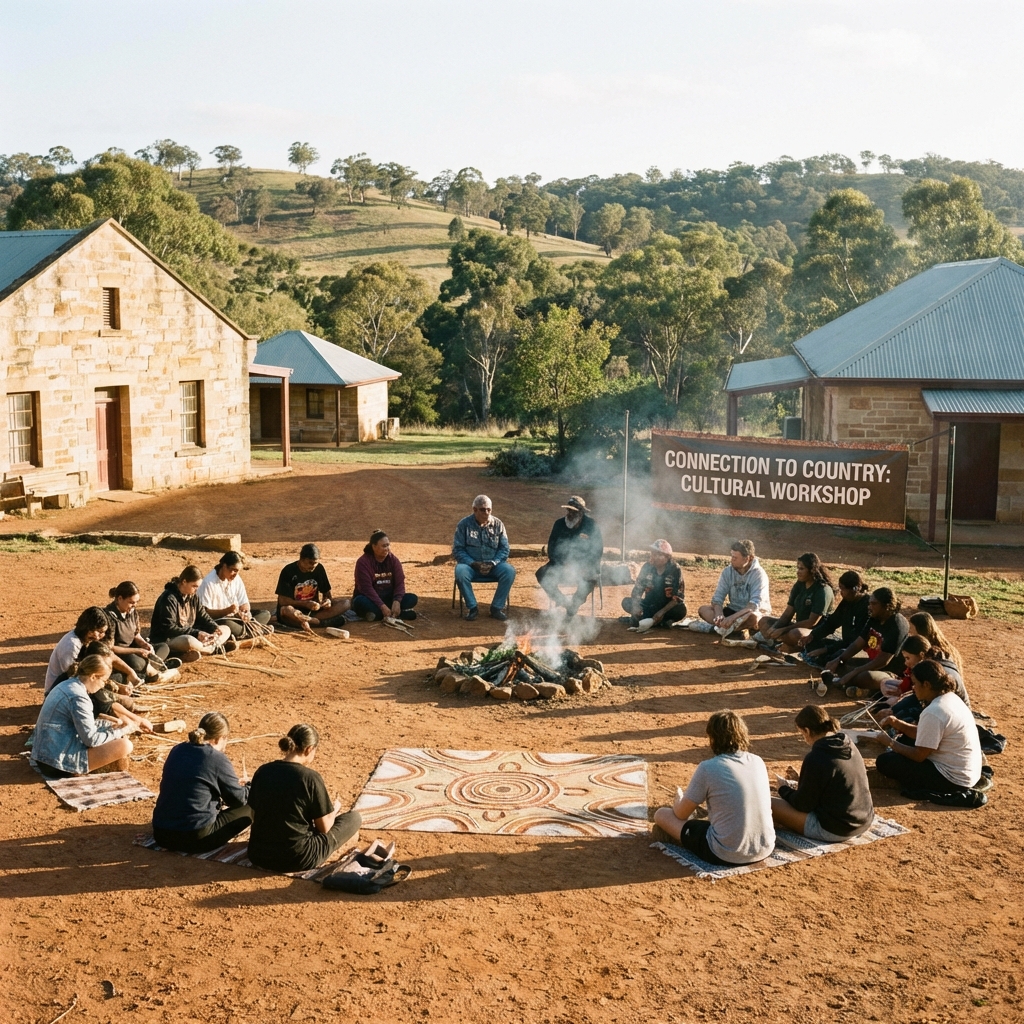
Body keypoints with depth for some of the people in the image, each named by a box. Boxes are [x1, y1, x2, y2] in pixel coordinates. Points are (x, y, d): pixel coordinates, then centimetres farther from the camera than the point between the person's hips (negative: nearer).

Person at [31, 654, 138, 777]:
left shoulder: (68, 685, 9)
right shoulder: (78, 697, -20)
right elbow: (91, 739, -17)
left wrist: (113, 726, 12)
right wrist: (121, 731, -4)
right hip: (59, 761, -11)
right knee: (125, 745, -16)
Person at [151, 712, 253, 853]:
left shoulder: (177, 750, 8)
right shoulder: (218, 759, -10)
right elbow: (238, 799, 0)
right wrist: (248, 786, 24)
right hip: (195, 839, -7)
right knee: (249, 809, 7)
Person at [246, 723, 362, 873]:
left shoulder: (262, 771, -2)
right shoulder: (311, 778, -17)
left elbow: (255, 816, 11)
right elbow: (324, 827, -8)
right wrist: (335, 808, 15)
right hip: (297, 859, -7)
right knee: (354, 817, 9)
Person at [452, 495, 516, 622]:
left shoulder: (498, 524, 4)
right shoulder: (464, 524, -2)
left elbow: (504, 549, 4)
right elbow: (457, 550, -3)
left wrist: (493, 563, -15)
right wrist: (473, 563, -18)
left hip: (493, 564, 2)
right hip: (471, 564, -2)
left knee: (510, 570, -28)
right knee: (460, 572, -35)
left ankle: (497, 607, -15)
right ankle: (471, 607, -16)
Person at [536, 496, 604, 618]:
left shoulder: (592, 526, -5)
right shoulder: (559, 524, 3)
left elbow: (597, 551, -7)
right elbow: (551, 549, 5)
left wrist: (577, 567, -19)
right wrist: (563, 564, -14)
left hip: (584, 566, -3)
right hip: (561, 565, 3)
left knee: (590, 577, -36)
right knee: (542, 574, -22)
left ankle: (573, 606, -12)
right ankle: (564, 603, -6)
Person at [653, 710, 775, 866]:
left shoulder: (708, 768, -13)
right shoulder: (758, 762, 2)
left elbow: (681, 814, -1)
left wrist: (679, 798, 22)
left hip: (726, 855, -6)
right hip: (765, 850, 6)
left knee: (661, 814, 10)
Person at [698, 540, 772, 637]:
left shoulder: (759, 574, -18)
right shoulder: (727, 571, -4)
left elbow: (755, 604, -29)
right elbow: (718, 598, -7)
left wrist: (732, 617, -41)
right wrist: (719, 614, -30)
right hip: (733, 610, 5)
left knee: (752, 616, -41)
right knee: (703, 609, -16)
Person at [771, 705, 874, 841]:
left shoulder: (816, 759, -22)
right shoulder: (850, 746, 2)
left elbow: (803, 805, -11)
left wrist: (784, 790, 8)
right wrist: (802, 788, 23)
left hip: (834, 830, -9)